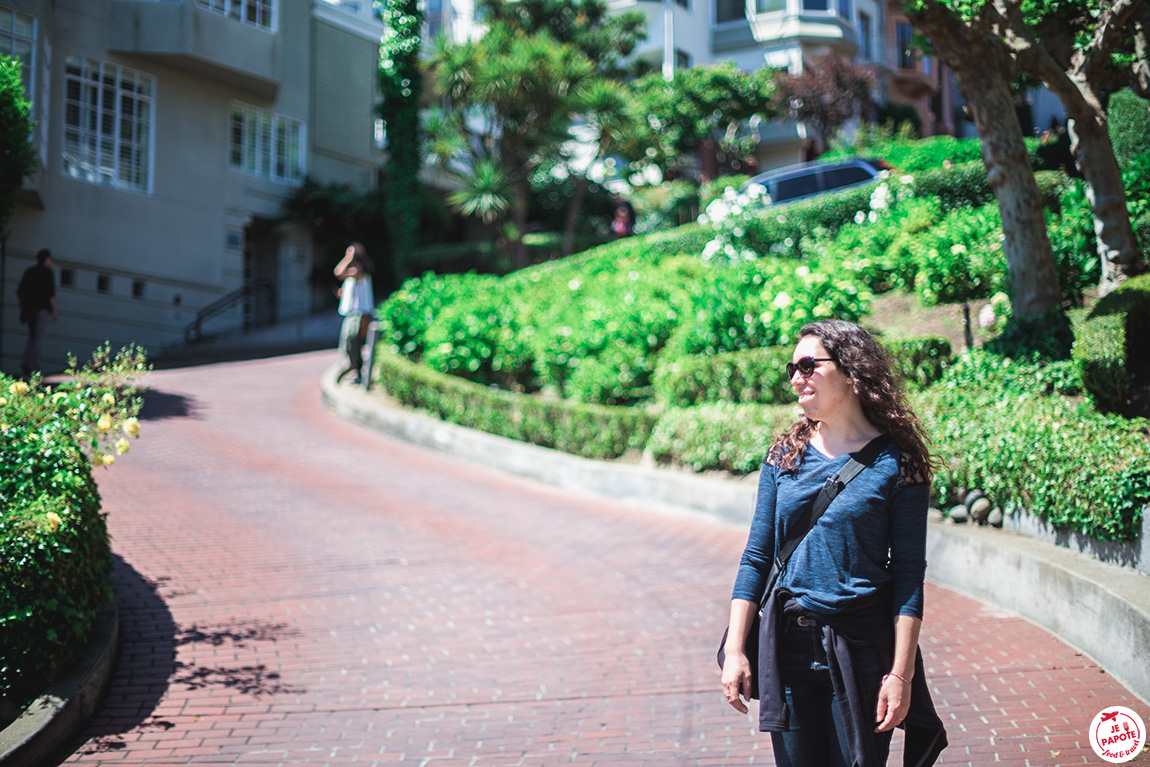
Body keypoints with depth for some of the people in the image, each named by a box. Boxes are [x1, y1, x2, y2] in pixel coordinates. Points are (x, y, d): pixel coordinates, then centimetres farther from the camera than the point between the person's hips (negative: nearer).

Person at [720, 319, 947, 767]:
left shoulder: (895, 462, -5)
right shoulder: (784, 457, 5)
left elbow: (908, 575, -7)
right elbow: (756, 558, 6)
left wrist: (902, 674, -12)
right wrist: (734, 650, -1)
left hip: (862, 646, -3)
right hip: (788, 646, 3)